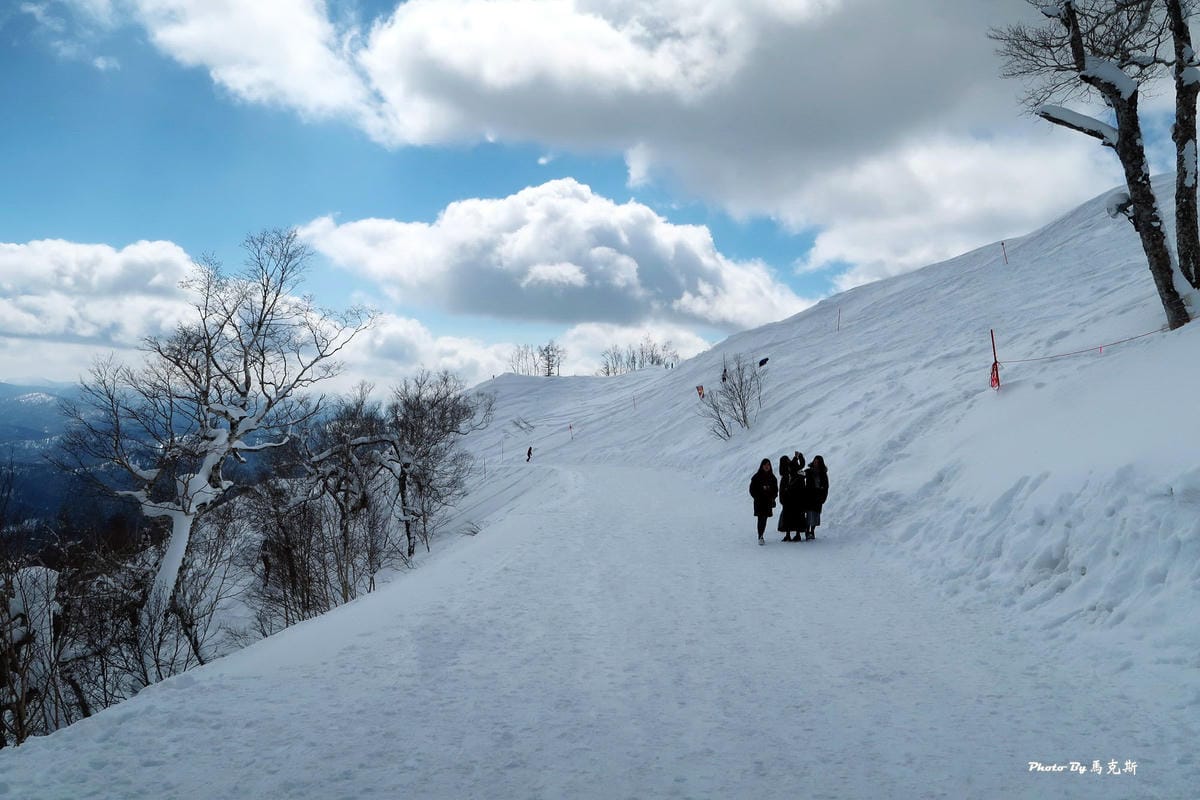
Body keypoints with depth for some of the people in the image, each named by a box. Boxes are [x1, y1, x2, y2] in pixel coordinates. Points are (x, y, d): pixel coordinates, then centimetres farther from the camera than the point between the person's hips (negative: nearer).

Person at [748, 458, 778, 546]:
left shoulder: (772, 477, 9)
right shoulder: (756, 477, -2)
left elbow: (775, 489, 14)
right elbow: (752, 489, 0)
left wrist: (772, 497, -2)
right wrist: (757, 498, -11)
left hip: (768, 502, 4)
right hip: (759, 502, -4)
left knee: (764, 519, 8)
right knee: (761, 519, -12)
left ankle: (761, 536, 19)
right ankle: (760, 537, -14)